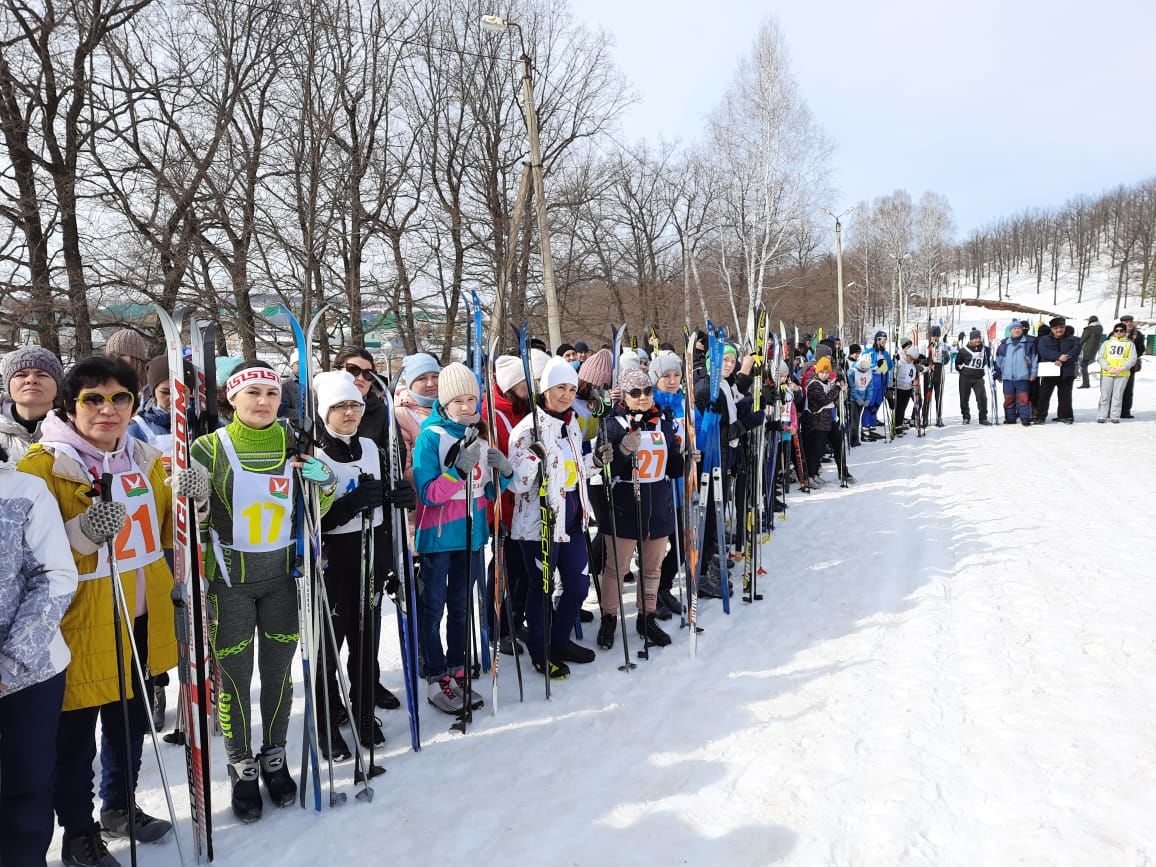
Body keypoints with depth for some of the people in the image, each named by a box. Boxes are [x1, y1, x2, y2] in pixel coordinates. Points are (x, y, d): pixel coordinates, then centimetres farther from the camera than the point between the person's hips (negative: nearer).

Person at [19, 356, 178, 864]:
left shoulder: (146, 459, 7)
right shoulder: (43, 464, -10)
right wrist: (81, 534, -30)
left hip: (142, 620, 6)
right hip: (81, 622, -5)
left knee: (131, 720, 20)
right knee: (76, 734, 6)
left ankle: (119, 806, 41)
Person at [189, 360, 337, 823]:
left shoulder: (294, 444, 2)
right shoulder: (209, 448, -8)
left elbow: (311, 512, 8)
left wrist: (324, 483, -10)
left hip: (282, 575, 3)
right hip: (229, 577, -2)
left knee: (278, 671, 12)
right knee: (234, 675, 7)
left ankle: (274, 757, 32)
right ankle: (242, 767, 26)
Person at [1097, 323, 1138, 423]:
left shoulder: (1130, 344, 10)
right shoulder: (1107, 343, 12)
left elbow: (1133, 358, 1)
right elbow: (1101, 357, 3)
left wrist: (1121, 368, -14)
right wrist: (1108, 368, -13)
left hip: (1122, 374, 0)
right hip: (1106, 373, 0)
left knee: (1118, 395, 1)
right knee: (1105, 395, -1)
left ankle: (1115, 416, 5)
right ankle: (1101, 416, 2)